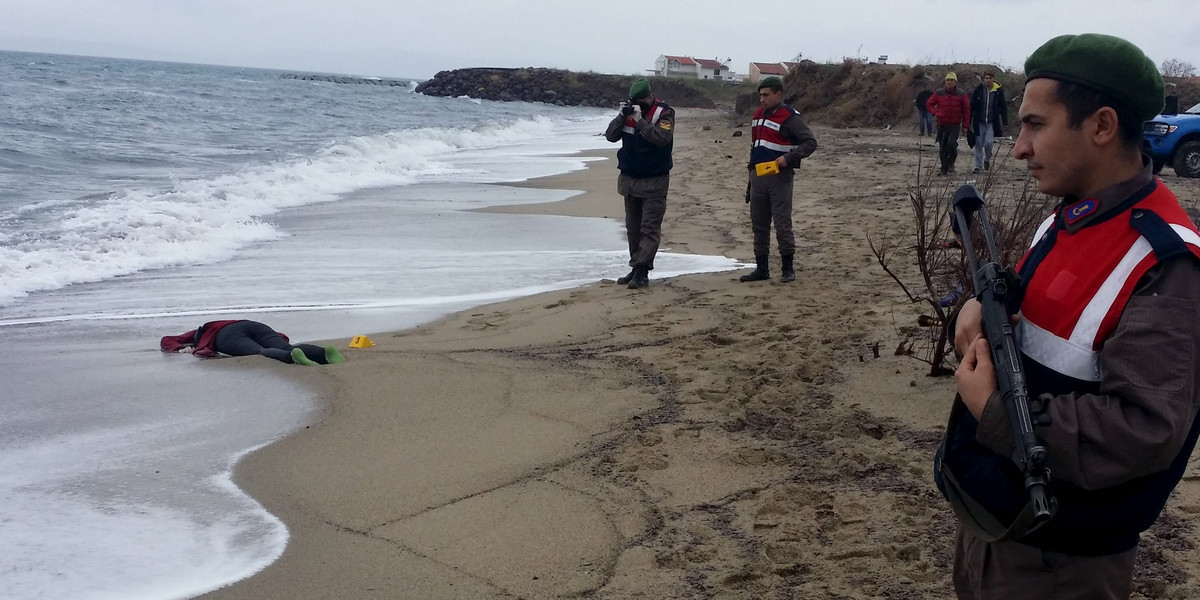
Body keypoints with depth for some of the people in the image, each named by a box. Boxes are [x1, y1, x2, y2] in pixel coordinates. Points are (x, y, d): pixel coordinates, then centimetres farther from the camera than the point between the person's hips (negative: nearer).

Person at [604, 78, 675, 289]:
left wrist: (640, 120, -26)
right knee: (633, 228, 11)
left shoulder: (664, 113, -10)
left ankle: (642, 271, -11)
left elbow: (662, 138, -26)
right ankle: (635, 269, 18)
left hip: (654, 181, -6)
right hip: (629, 179, 6)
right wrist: (622, 117, -13)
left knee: (650, 228, -8)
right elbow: (611, 136, 2)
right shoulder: (630, 111, 6)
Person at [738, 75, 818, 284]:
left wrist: (788, 158, -23)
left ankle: (788, 268, 2)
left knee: (782, 224, -6)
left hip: (779, 178, -8)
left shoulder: (789, 117, -9)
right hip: (758, 177, 8)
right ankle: (761, 268, 16)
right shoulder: (759, 115, 15)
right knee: (759, 225, 9)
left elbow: (810, 142, -13)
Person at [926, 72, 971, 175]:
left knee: (951, 143, -21)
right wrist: (935, 113, -7)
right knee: (942, 147, 3)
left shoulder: (961, 95, 0)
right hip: (942, 125, 2)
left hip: (955, 125, -2)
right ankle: (944, 169, 14)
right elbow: (928, 103, 11)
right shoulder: (938, 94, 1)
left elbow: (966, 110, 5)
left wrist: (965, 126, 2)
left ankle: (951, 163, 1)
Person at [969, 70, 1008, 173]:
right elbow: (972, 106, 3)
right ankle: (978, 165, 14)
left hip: (992, 123, -1)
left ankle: (987, 159, 15)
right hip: (979, 122, 1)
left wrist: (1004, 123, 2)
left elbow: (1003, 107, 5)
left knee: (988, 143, -13)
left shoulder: (999, 91, -1)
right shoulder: (978, 89, -1)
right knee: (979, 144, 3)